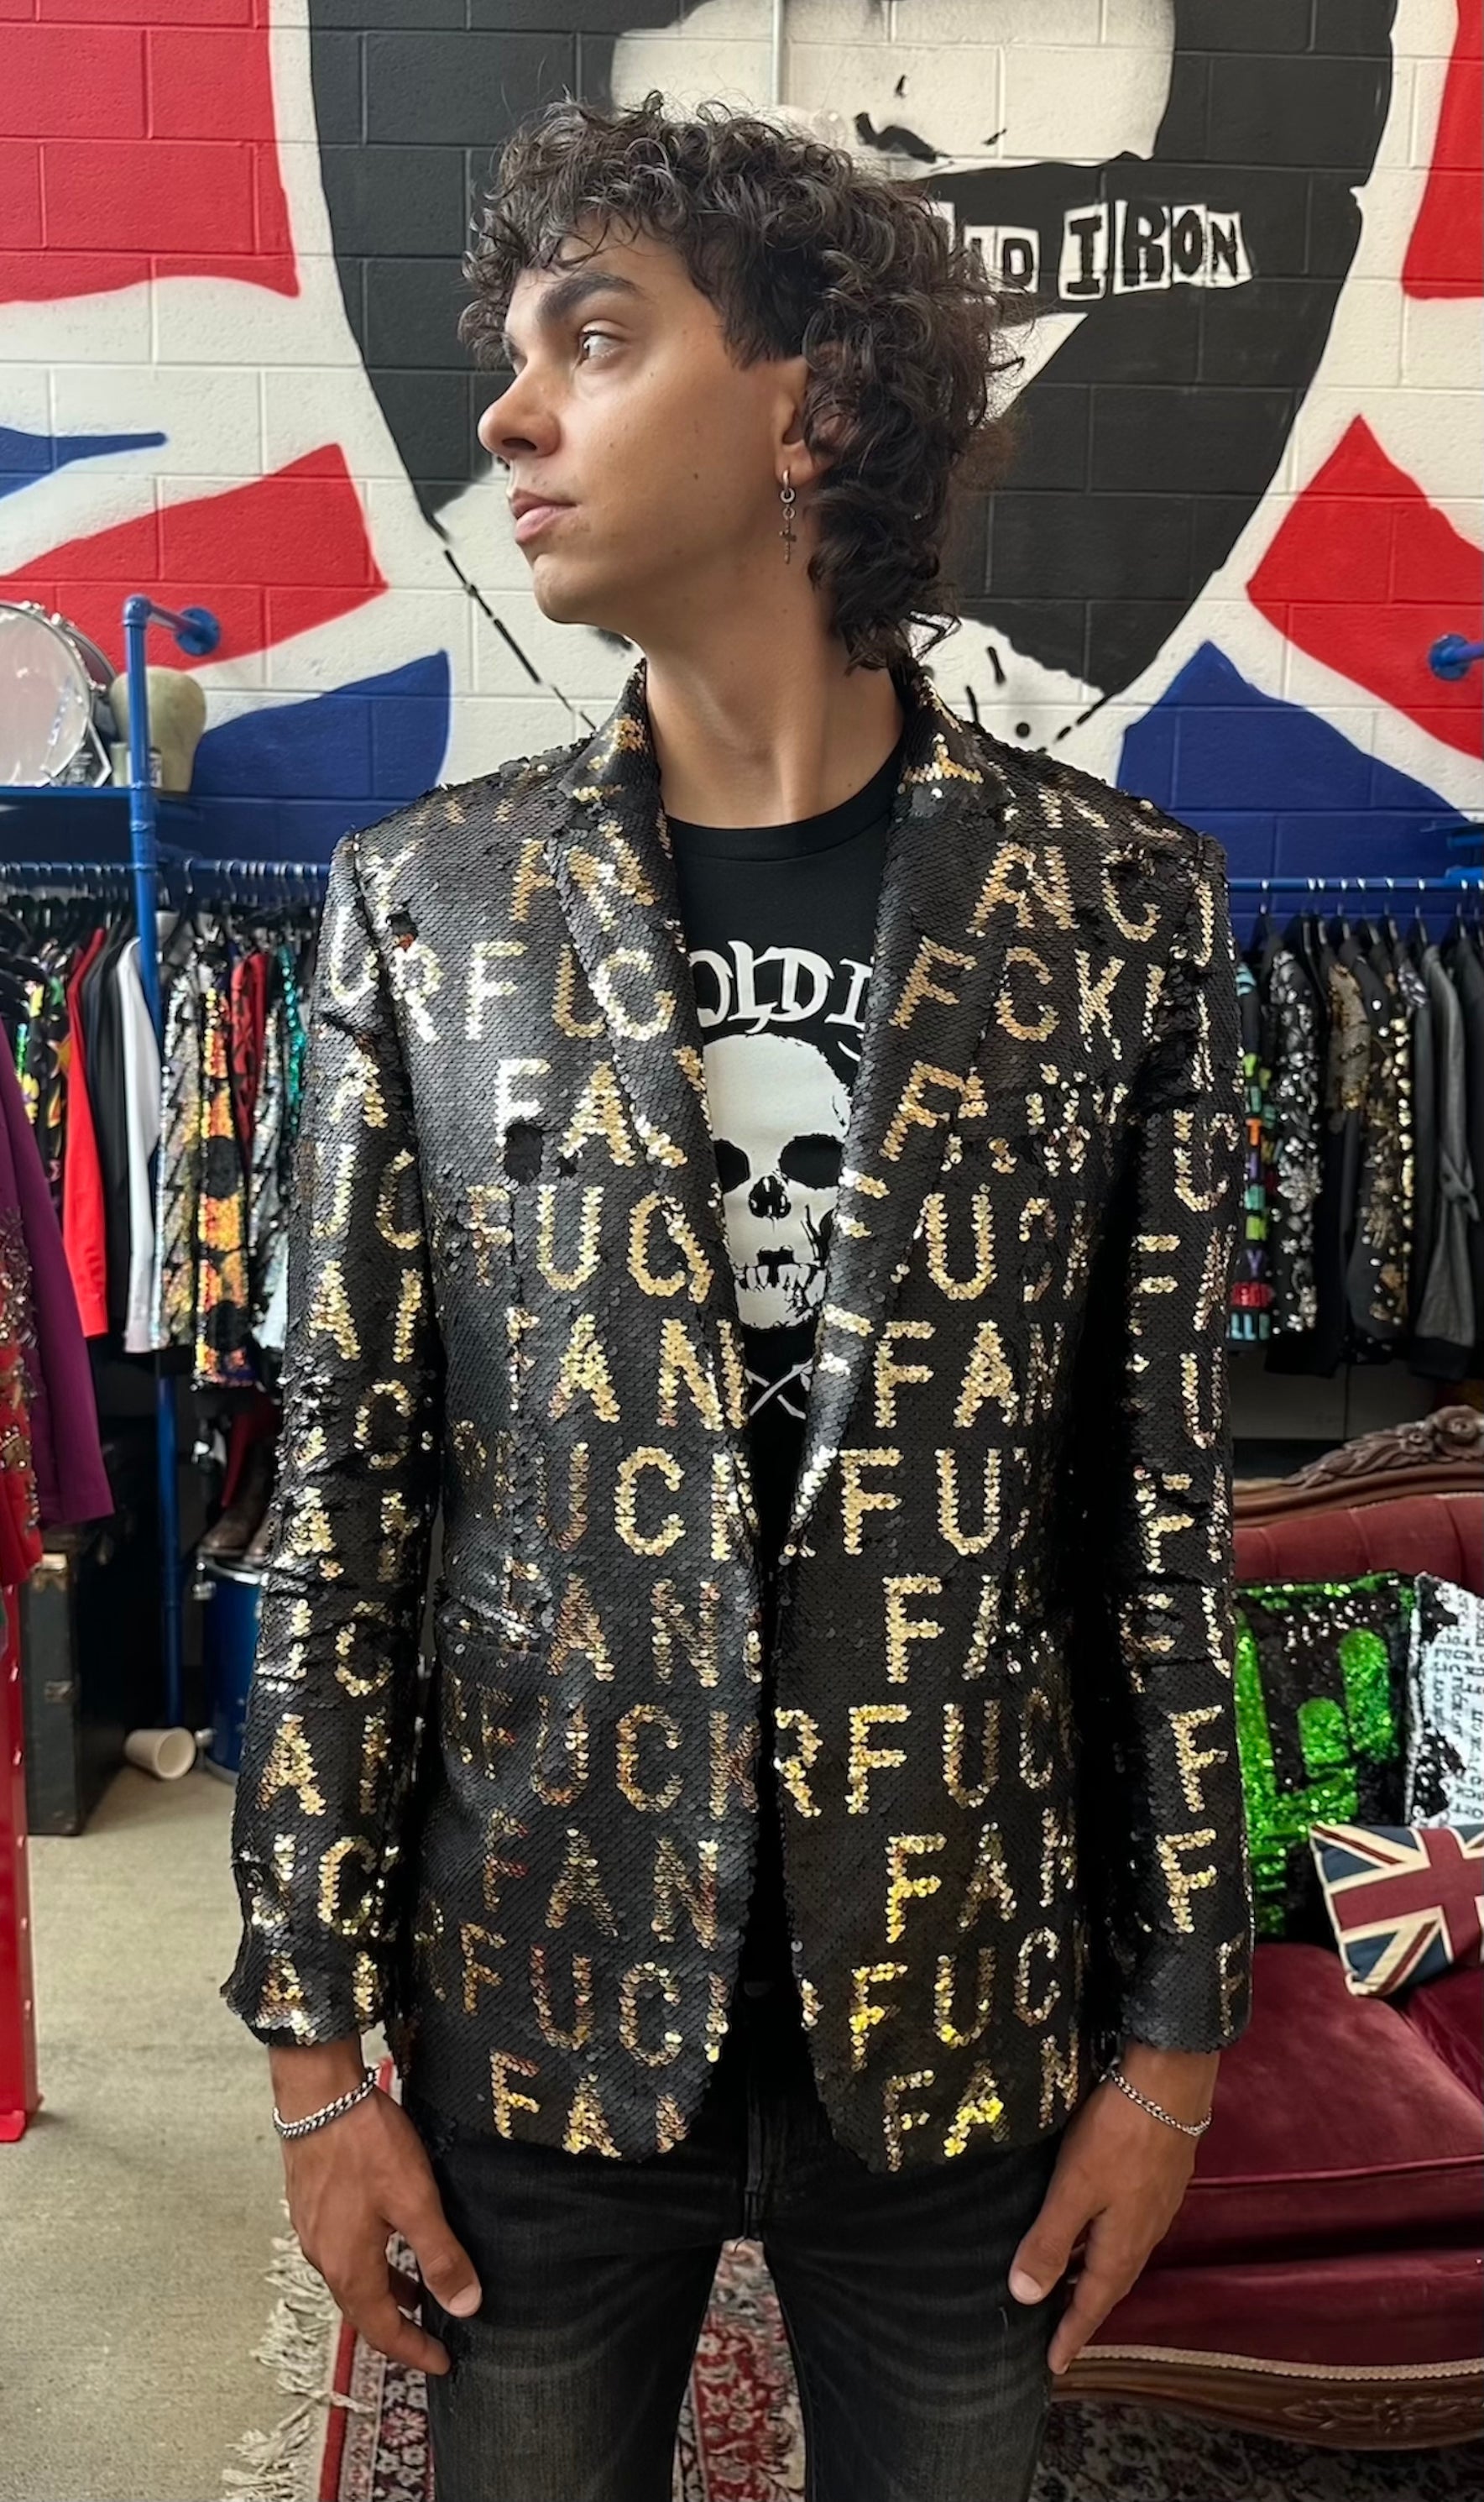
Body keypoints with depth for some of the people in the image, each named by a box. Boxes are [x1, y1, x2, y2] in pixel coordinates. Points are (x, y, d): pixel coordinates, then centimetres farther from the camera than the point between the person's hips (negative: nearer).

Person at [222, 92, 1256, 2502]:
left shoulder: (1118, 906, -6)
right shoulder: (426, 899, -4)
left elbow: (1163, 1498, -2)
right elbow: (345, 1492, -3)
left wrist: (1175, 2020, 0)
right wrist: (315, 2030, -2)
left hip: (963, 2005, 0)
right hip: (537, 1996, 1)